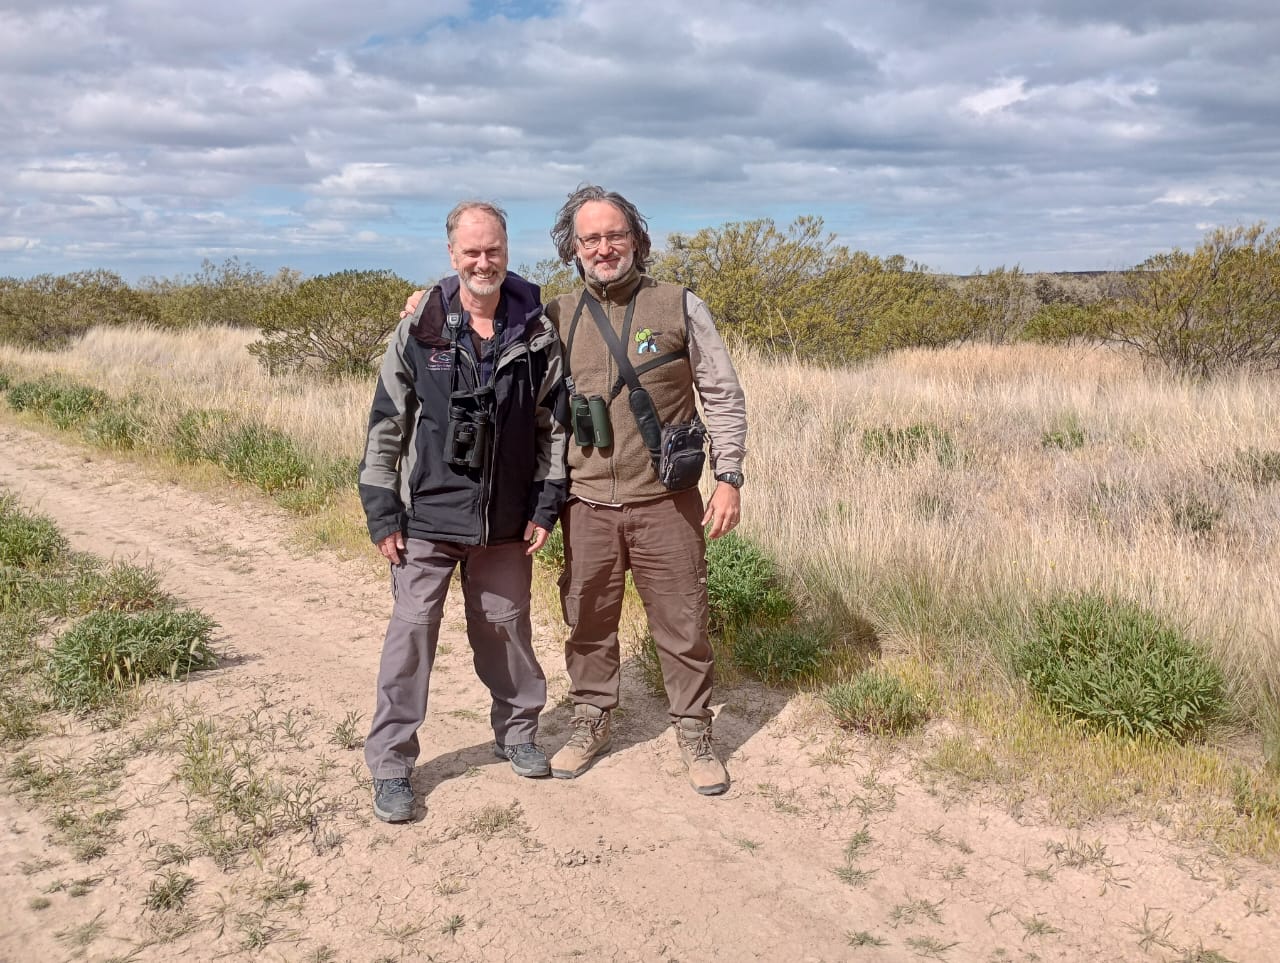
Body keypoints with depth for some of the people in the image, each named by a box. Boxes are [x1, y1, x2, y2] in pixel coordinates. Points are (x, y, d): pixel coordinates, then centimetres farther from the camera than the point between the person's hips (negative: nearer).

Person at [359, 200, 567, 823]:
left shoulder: (538, 334, -1)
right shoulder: (419, 330, -6)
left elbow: (554, 423, 5)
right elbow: (386, 423, -2)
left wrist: (546, 504, 0)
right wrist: (381, 509, -5)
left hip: (506, 518, 2)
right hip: (428, 514, -1)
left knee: (506, 625, 14)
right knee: (412, 629, 0)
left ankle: (517, 731, 36)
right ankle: (390, 765, 12)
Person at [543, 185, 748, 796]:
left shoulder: (680, 308, -1)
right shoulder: (556, 318, 5)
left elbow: (723, 397, 1)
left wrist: (728, 478, -4)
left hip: (665, 504, -2)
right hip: (586, 508, 2)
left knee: (682, 625, 6)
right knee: (587, 624, 13)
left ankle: (694, 733, 23)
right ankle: (590, 723, 32)